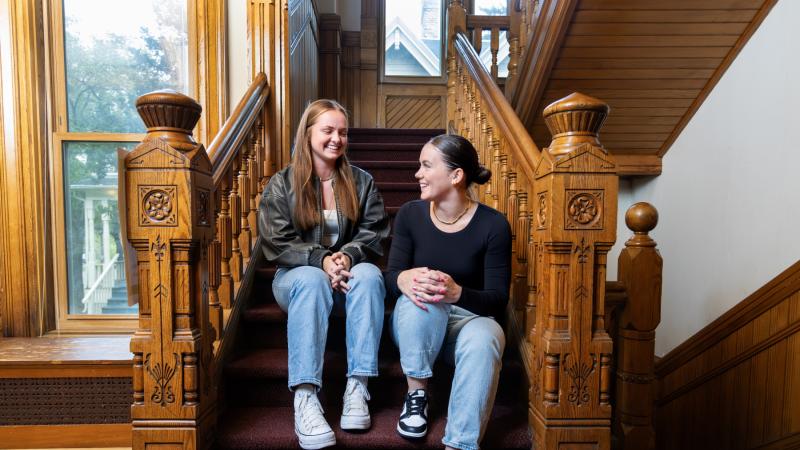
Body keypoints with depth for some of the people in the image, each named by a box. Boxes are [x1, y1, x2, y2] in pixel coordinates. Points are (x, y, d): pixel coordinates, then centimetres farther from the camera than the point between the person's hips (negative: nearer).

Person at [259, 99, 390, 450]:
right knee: (312, 280, -37)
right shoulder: (281, 184, 1)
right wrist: (321, 260, -24)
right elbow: (278, 242, -8)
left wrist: (347, 256, -22)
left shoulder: (362, 182, 7)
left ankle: (358, 385, -33)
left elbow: (374, 234, 0)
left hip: (351, 269, 2)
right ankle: (305, 396, -42)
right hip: (298, 274, -1)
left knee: (369, 275, -33)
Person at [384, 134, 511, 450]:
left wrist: (456, 293, -36)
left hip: (469, 316, -1)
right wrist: (404, 279, -33)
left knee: (484, 339, -36)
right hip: (417, 324, 2)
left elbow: (498, 299, -14)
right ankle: (416, 393, -11)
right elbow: (391, 276, -7)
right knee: (418, 296, -33)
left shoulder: (493, 225, -14)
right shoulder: (410, 214, -6)